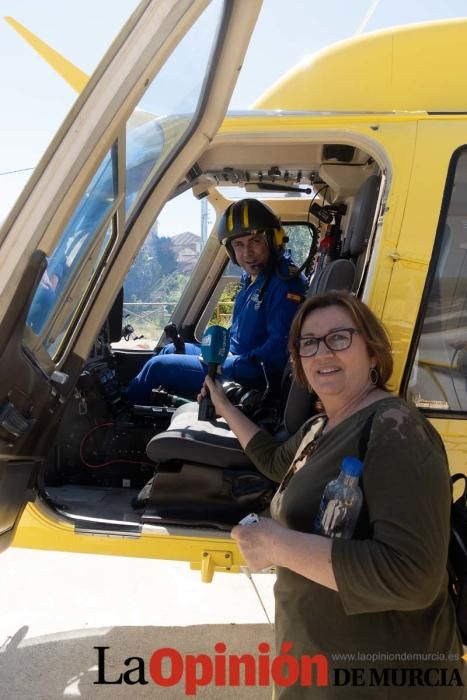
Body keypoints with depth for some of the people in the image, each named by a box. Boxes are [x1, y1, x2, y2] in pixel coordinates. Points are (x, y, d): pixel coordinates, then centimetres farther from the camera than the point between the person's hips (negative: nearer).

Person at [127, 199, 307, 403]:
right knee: (171, 350, 23)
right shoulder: (252, 278, 8)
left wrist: (223, 364, -24)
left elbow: (278, 350, -30)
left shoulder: (286, 284, -23)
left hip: (248, 378, -10)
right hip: (232, 357, 10)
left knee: (158, 366, -5)